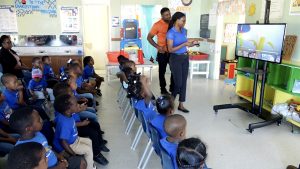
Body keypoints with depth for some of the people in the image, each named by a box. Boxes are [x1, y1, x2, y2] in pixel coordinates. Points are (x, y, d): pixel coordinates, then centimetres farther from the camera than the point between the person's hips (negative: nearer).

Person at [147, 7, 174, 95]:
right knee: (162, 71, 9)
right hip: (163, 52, -4)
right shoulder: (157, 25, -11)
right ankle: (163, 89, 24)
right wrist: (157, 46, -15)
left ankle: (172, 87, 29)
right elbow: (149, 37, -6)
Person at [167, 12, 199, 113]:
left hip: (185, 58, 7)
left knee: (184, 82, 7)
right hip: (176, 59, -7)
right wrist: (184, 44, -23)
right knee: (178, 83, -3)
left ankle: (181, 105, 17)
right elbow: (170, 49, -19)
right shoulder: (171, 33, -14)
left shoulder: (184, 30, 8)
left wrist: (192, 44, -1)